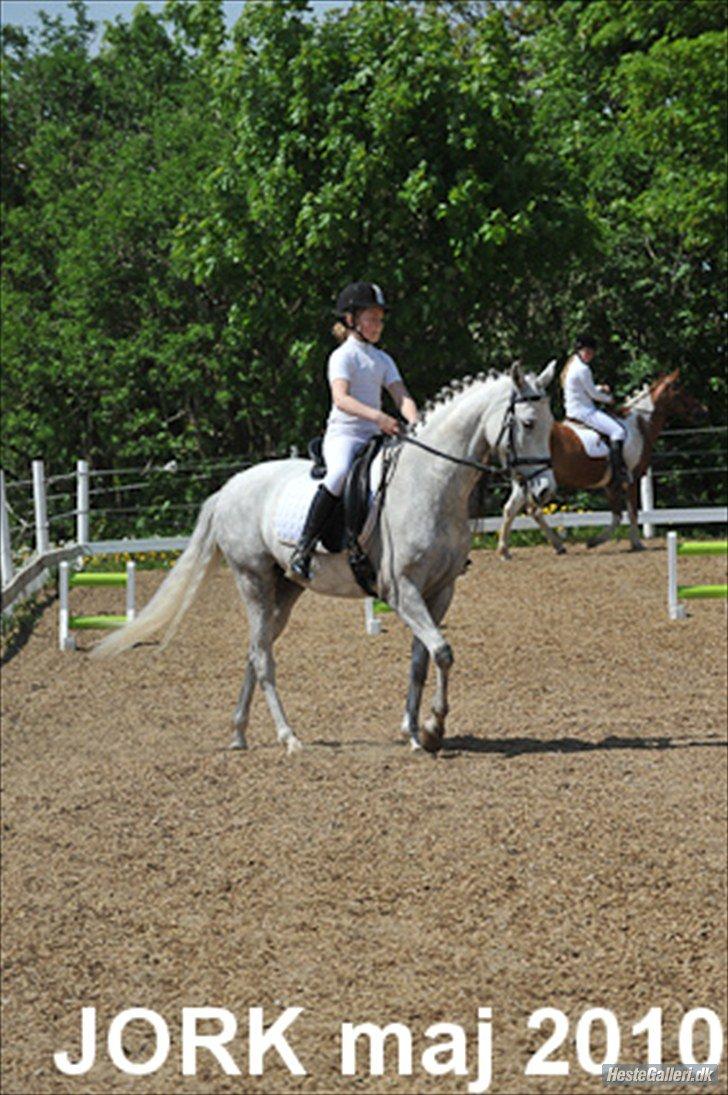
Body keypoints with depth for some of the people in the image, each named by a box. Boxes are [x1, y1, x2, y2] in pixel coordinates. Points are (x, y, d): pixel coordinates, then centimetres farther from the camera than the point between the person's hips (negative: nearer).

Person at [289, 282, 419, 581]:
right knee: (340, 473, -36)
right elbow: (341, 398, -19)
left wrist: (415, 423, -16)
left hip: (375, 437, 7)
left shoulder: (383, 360, 17)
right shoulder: (343, 356, -3)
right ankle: (304, 547, -33)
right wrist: (376, 416, -34)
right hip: (343, 434, -7)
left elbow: (401, 396, 6)